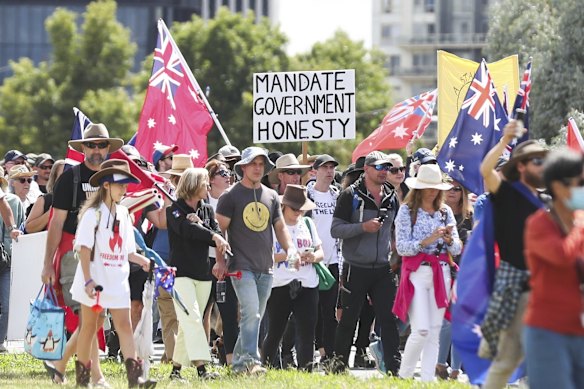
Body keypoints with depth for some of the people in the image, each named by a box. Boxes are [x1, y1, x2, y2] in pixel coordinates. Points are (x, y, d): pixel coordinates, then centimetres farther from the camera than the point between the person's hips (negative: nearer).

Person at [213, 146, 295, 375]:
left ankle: (238, 360, 19)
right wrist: (220, 261, -9)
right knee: (251, 311, -19)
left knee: (255, 317, 9)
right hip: (242, 267, -6)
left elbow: (280, 227, 21)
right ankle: (249, 359, -21)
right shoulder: (231, 196, -2)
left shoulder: (271, 196, 15)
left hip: (265, 268, 6)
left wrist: (290, 248, 4)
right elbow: (220, 228, -2)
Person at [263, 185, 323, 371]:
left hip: (307, 286, 4)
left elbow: (320, 252, 18)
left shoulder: (307, 224, 16)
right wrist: (287, 255, -21)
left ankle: (305, 371, -1)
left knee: (307, 333, -2)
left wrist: (314, 256, -5)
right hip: (280, 286, -4)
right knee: (275, 332, 3)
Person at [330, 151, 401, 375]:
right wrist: (363, 227, -20)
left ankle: (394, 366, -3)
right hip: (356, 269, -4)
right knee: (349, 319, 4)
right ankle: (339, 363, 17)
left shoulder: (392, 197, 11)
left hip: (383, 269, 4)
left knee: (388, 319, -2)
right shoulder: (350, 196, -5)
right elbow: (335, 230, -9)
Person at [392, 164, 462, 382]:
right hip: (417, 273, -5)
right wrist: (427, 241, -19)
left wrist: (449, 240, -12)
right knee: (421, 330, -14)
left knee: (434, 332, 2)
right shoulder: (407, 211, -1)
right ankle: (404, 376, 2)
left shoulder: (445, 212, 11)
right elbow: (401, 247, -7)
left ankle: (428, 379, 5)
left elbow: (457, 250, 10)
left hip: (441, 273, 5)